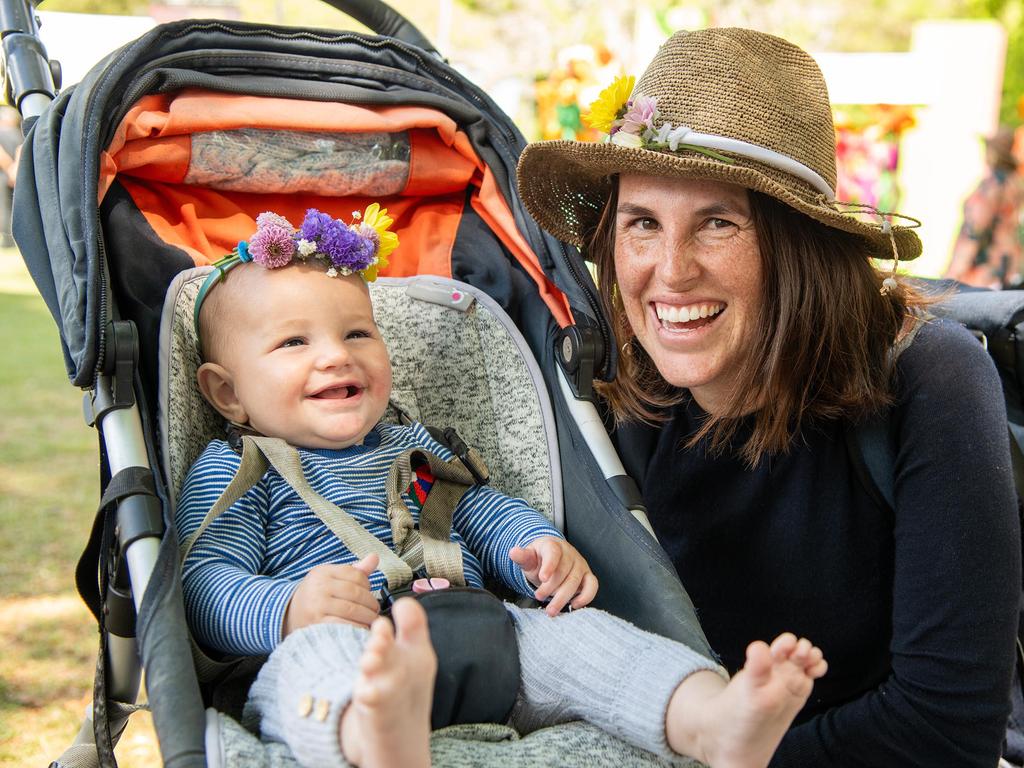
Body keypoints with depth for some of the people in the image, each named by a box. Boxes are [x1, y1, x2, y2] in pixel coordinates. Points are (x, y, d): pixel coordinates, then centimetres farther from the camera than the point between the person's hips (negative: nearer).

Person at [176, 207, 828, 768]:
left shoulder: (412, 449, 30)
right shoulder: (232, 472, 11)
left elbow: (489, 513, 30)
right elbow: (206, 589, 0)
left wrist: (545, 552, 5)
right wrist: (288, 609, -23)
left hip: (483, 650, 5)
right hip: (341, 694, -5)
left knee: (570, 633, -20)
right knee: (320, 650, -37)